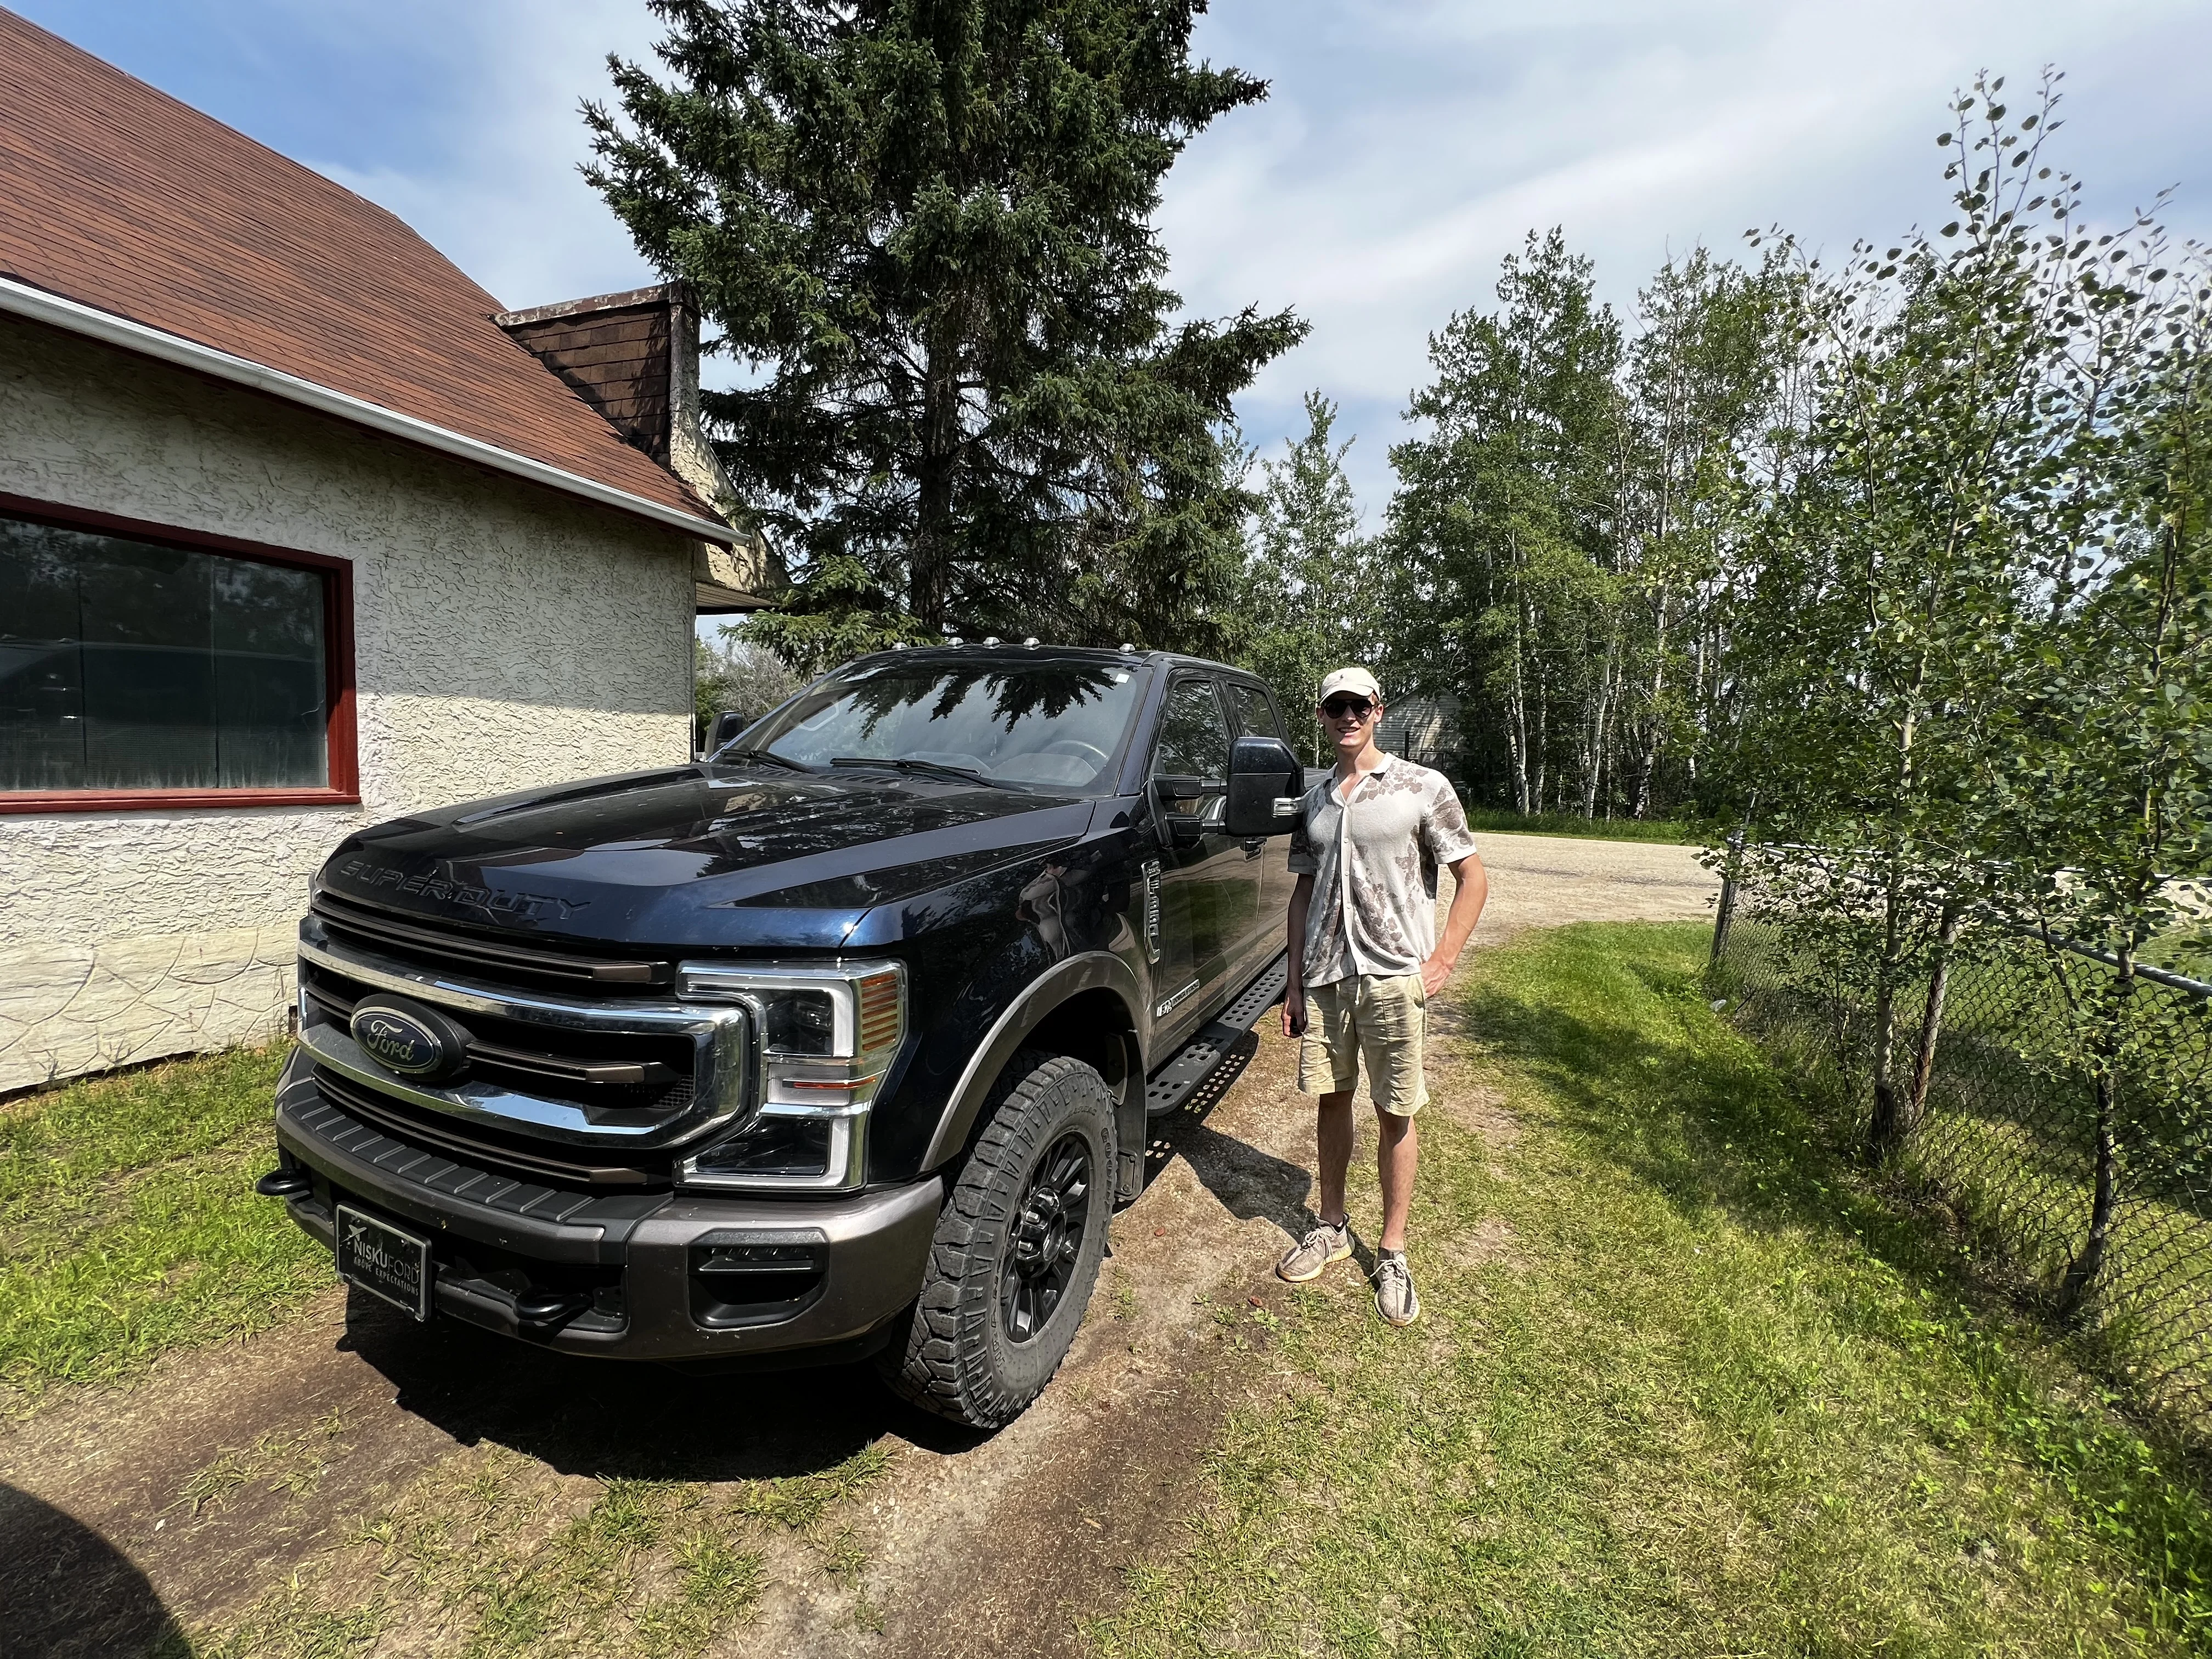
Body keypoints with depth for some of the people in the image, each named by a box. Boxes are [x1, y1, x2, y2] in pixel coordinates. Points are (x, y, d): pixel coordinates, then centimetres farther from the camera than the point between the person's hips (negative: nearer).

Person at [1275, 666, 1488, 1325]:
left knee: (1395, 1113, 5)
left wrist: (1441, 961, -10)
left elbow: (1473, 879, -1)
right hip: (1324, 976, 4)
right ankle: (1331, 1226, 31)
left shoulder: (1422, 788, -2)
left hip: (1392, 975, -4)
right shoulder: (1314, 801, 10)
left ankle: (1392, 1253, 20)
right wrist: (1295, 983, 9)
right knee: (1331, 1099, 13)